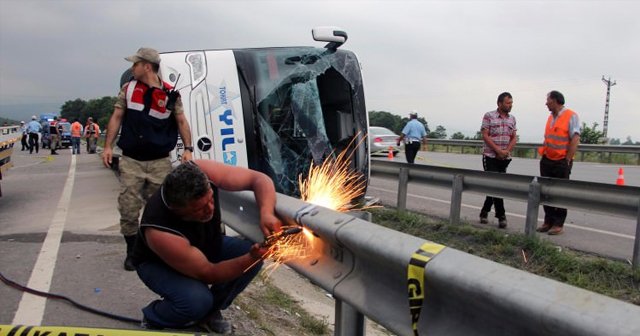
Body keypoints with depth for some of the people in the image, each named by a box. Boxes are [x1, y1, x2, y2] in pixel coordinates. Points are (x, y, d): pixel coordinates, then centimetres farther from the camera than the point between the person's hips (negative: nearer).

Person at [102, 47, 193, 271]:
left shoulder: (170, 94, 0)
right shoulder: (128, 89, 7)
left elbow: (181, 122, 5)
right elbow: (116, 118, 9)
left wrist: (188, 148, -6)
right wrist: (108, 146, 2)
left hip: (160, 162, -1)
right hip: (131, 161, 2)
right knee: (128, 209, 1)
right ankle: (132, 252, 18)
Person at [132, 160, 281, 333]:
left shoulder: (203, 172, -32)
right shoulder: (158, 232, -40)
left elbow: (260, 179, -25)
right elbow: (208, 273, -29)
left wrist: (266, 213, -44)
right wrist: (251, 258, -41)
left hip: (204, 245, 6)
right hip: (158, 263, -5)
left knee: (251, 254, -17)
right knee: (198, 300, -32)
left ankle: (209, 312, 7)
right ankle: (152, 320, 3)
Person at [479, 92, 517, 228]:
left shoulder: (512, 119, 11)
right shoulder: (489, 116, -4)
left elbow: (514, 138, 10)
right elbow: (485, 135, -9)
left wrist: (507, 151, -8)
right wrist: (498, 150, -15)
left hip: (505, 158, 5)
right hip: (490, 156, -5)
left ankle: (484, 212, 24)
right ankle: (501, 216, -5)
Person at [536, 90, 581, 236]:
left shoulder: (571, 116, -8)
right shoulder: (550, 117, 13)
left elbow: (575, 139, -13)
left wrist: (567, 160, -15)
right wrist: (542, 151, 7)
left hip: (561, 162, -7)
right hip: (547, 161, 7)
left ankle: (558, 224, 8)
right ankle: (548, 221, 18)